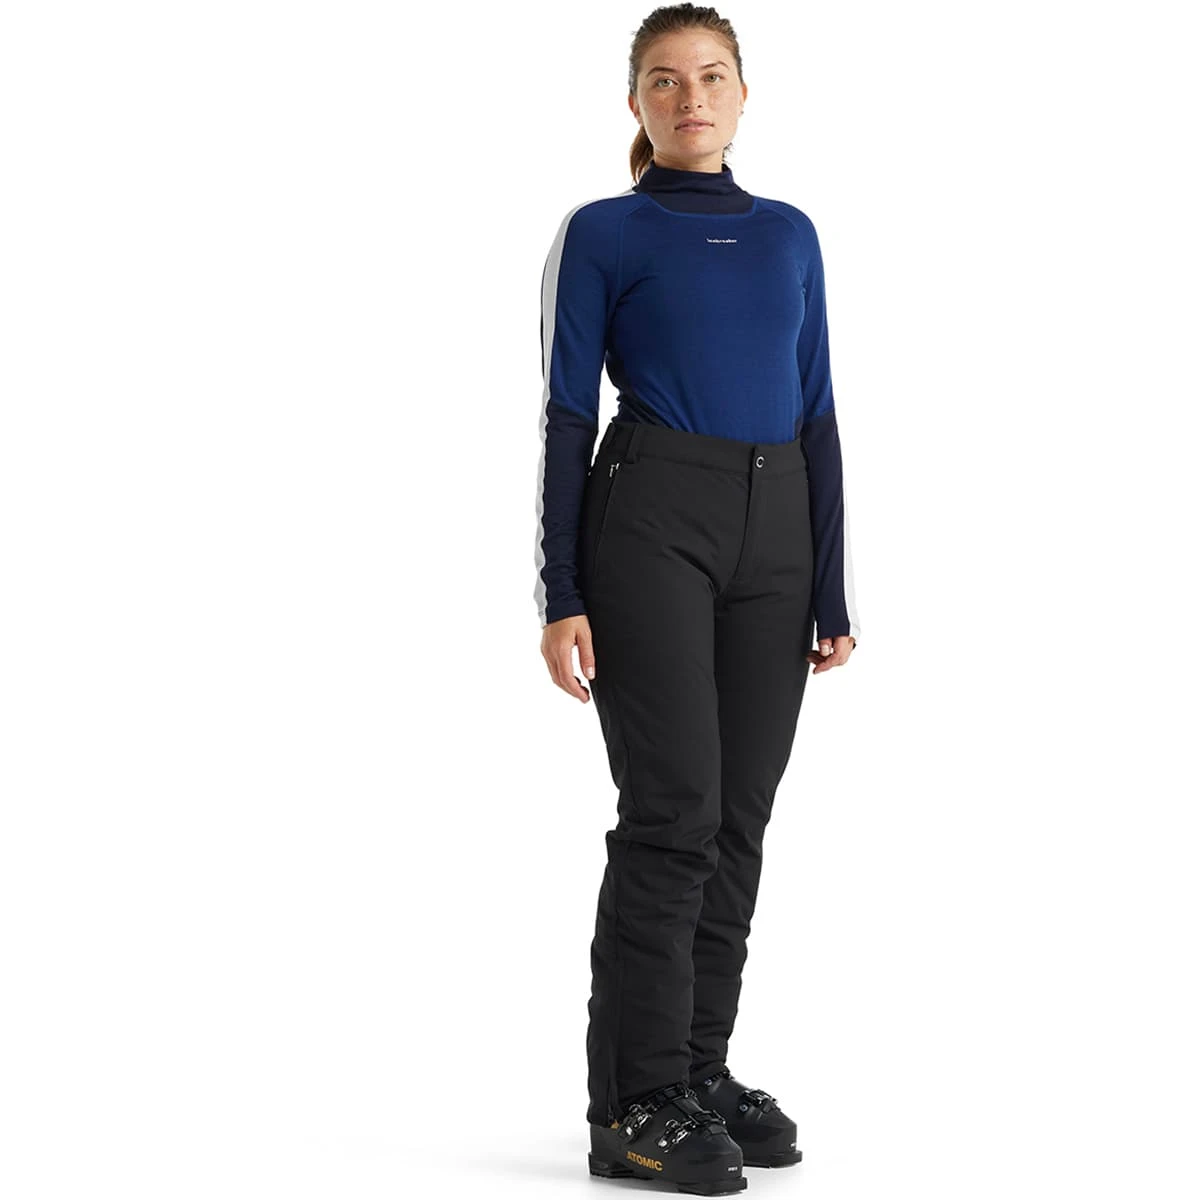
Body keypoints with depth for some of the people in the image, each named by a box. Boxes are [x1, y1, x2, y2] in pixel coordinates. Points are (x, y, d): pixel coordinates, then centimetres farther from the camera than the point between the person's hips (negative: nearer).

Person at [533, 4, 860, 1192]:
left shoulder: (791, 234, 15)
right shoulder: (602, 233, 2)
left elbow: (816, 416, 13)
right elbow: (566, 416, -1)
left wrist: (834, 593, 8)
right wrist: (561, 595, -9)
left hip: (777, 529, 5)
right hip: (651, 519, -5)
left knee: (740, 816, 6)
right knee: (674, 810, -11)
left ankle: (702, 1069, 17)